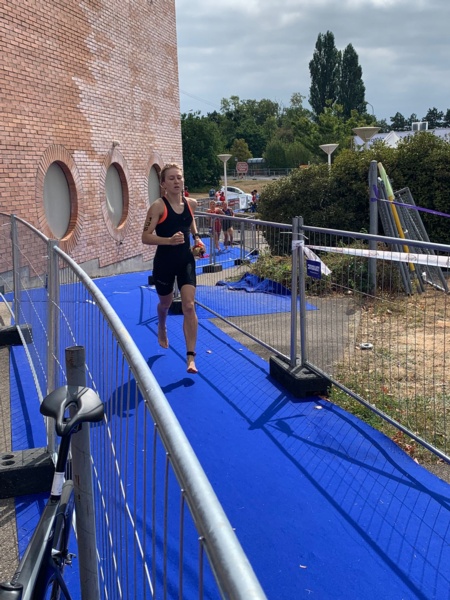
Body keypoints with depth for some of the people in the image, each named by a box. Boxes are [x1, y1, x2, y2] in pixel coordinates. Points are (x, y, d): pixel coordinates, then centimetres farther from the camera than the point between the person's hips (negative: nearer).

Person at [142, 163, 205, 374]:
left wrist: (196, 237, 7)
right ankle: (162, 329, 57)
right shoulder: (158, 206, -15)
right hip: (164, 262, -2)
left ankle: (191, 357, -6)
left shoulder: (190, 204, 0)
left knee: (189, 306, -9)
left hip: (186, 260, 3)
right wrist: (169, 240, -32)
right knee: (165, 303, 20)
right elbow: (145, 237, -18)